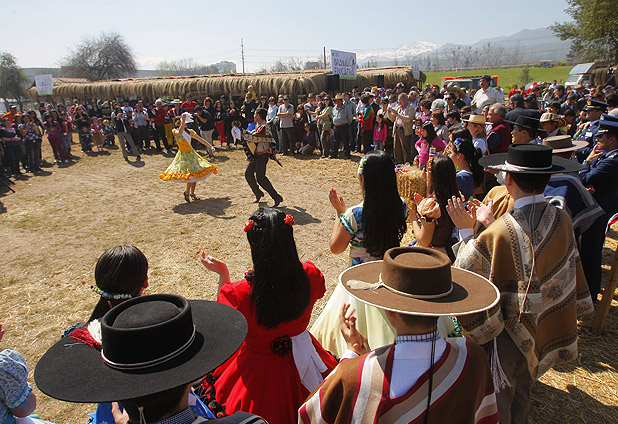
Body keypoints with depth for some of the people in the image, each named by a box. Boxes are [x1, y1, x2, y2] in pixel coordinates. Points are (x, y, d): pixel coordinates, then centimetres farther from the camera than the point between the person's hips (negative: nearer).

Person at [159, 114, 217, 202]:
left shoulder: (190, 131, 8)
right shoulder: (175, 131, -6)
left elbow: (201, 140, 11)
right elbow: (180, 133, -31)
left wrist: (211, 146, 6)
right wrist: (183, 120, -34)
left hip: (192, 154, 5)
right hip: (183, 155, -5)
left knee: (196, 174, 2)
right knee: (191, 175, -15)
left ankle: (192, 193, 21)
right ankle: (187, 192, 9)